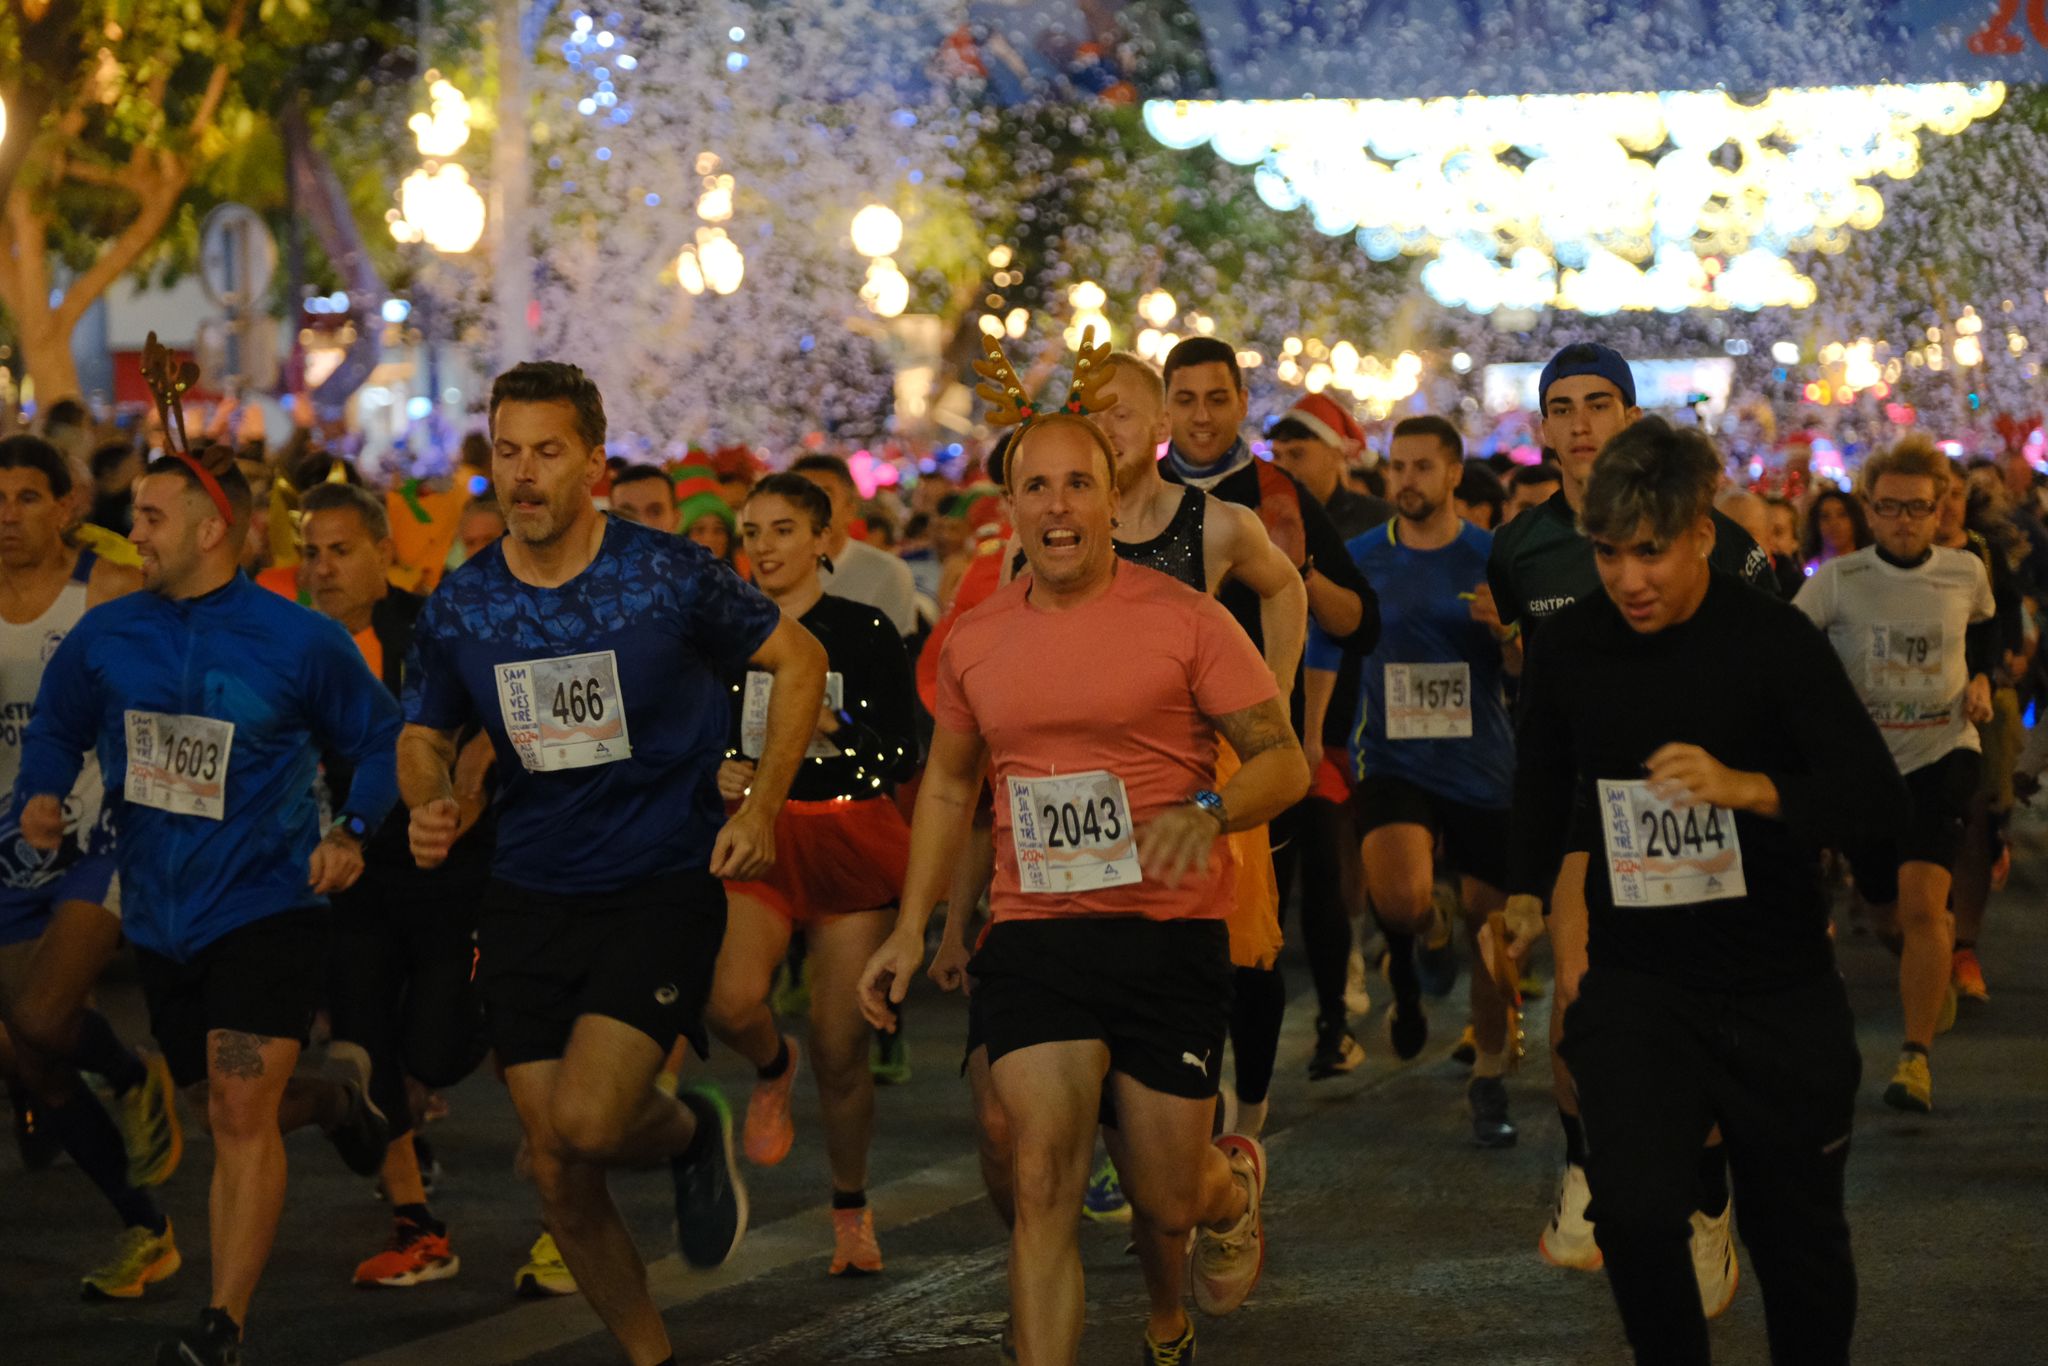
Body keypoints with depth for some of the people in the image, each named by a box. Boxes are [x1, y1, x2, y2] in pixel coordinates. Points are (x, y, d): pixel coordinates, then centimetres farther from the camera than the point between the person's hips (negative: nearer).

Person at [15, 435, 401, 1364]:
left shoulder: (299, 642, -8)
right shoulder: (106, 637, 1)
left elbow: (378, 740, 2)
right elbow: (56, 727, 15)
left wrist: (353, 832, -13)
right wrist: (40, 797, -5)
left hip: (265, 902, -5)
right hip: (159, 918, 5)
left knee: (241, 1111, -15)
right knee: (225, 1111, 16)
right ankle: (336, 1094, 49)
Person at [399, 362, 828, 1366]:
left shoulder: (669, 576, -9)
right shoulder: (460, 606, 0)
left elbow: (798, 660, 3)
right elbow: (423, 735, 15)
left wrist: (761, 805, -6)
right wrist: (428, 806, -8)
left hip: (661, 889, -4)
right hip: (528, 899, 4)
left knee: (584, 1122, -21)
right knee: (554, 1171, 4)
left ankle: (691, 1133, 15)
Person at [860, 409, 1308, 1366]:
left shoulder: (1184, 621, -5)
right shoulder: (974, 641, 8)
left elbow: (1285, 761, -5)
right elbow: (947, 785, 22)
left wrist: (1207, 811, -25)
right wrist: (911, 927, 15)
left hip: (1170, 932, -2)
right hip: (1032, 933, 2)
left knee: (1164, 1196, 6)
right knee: (1044, 1174, -14)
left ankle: (1233, 1180, 43)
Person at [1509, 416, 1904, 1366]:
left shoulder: (1773, 640, -12)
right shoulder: (1570, 646, -1)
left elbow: (1879, 799, -20)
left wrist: (1745, 787, -34)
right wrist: (1533, 896, 22)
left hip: (1779, 986, -1)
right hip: (1632, 976, 1)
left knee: (1799, 1234, 9)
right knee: (1635, 1212, -18)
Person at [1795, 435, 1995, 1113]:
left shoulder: (1966, 573, -1)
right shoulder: (1837, 581, -8)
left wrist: (1982, 678, 3)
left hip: (1943, 754, -1)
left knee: (1920, 902, -21)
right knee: (1889, 920, 14)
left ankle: (1916, 1057, -14)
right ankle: (1942, 940, 52)